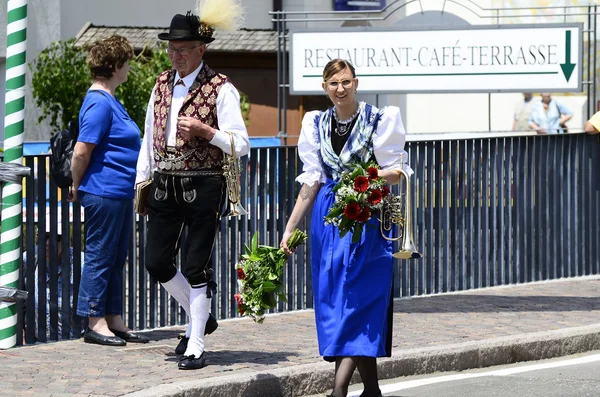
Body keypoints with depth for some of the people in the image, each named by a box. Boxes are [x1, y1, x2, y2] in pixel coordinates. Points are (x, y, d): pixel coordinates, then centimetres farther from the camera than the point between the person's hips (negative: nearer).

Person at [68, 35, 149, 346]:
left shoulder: (109, 101, 16)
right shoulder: (99, 104, -16)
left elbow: (82, 153, 23)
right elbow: (81, 153, -19)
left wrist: (80, 187, 21)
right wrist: (78, 188, -5)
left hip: (120, 193, 10)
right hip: (104, 194, -10)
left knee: (116, 260, 13)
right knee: (100, 258, -3)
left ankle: (114, 321, 18)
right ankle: (95, 323, 2)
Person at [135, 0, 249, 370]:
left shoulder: (220, 89, -9)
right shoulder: (163, 84, 9)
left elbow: (240, 144, -11)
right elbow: (150, 137, 17)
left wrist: (202, 129, -23)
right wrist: (142, 180, 15)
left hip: (203, 187, -6)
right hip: (164, 185, 6)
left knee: (196, 267, -2)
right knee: (157, 262, 6)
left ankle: (196, 346, 7)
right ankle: (200, 317, 29)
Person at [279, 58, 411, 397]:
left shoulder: (378, 120, -3)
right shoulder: (318, 124, 10)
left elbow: (397, 173, 0)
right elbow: (312, 182, 13)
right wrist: (290, 228, 11)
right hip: (328, 218, 5)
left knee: (357, 297, -11)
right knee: (332, 298, 3)